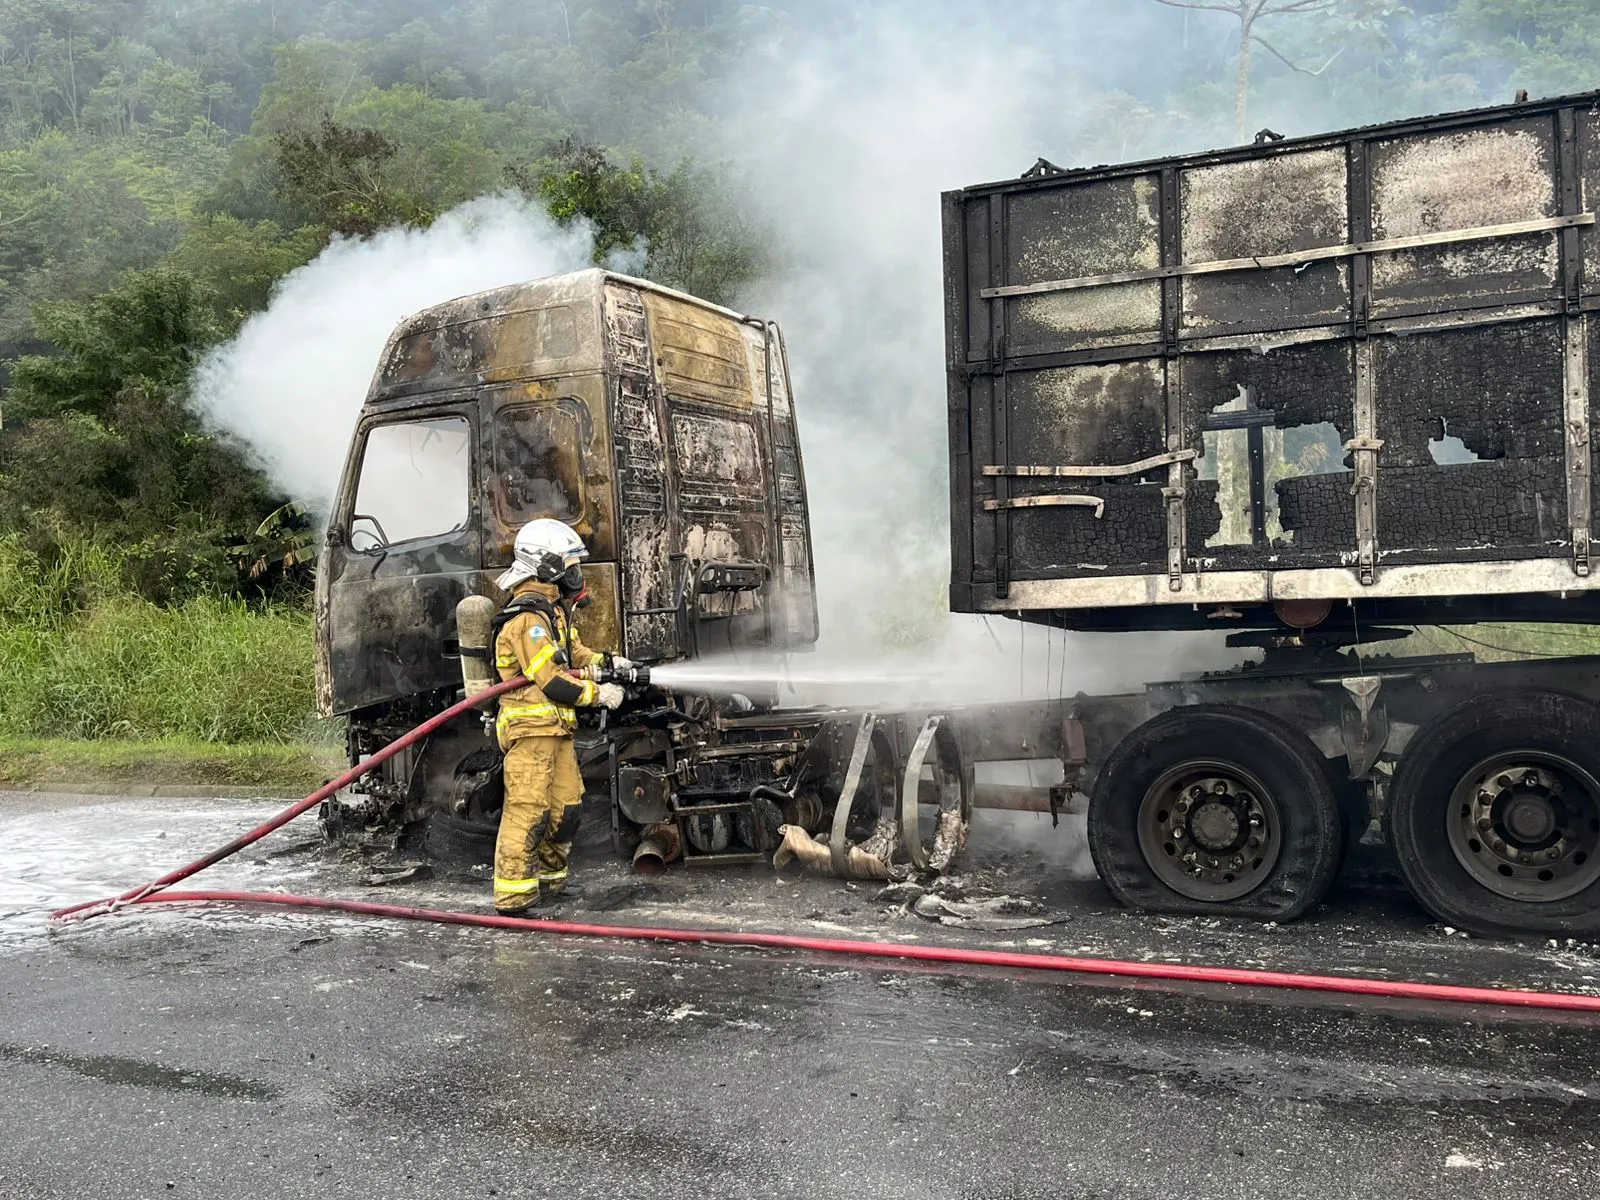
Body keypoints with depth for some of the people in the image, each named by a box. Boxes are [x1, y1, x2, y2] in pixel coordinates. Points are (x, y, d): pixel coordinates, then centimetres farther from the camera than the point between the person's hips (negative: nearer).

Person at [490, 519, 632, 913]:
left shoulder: (554, 610, 17)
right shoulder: (529, 618, -17)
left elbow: (573, 651, 27)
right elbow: (551, 680, -20)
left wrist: (606, 662, 9)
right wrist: (598, 694, -12)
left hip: (555, 727, 10)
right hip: (530, 726, -10)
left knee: (565, 805, 14)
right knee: (528, 809, -10)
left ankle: (548, 879, 27)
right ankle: (513, 894, -6)